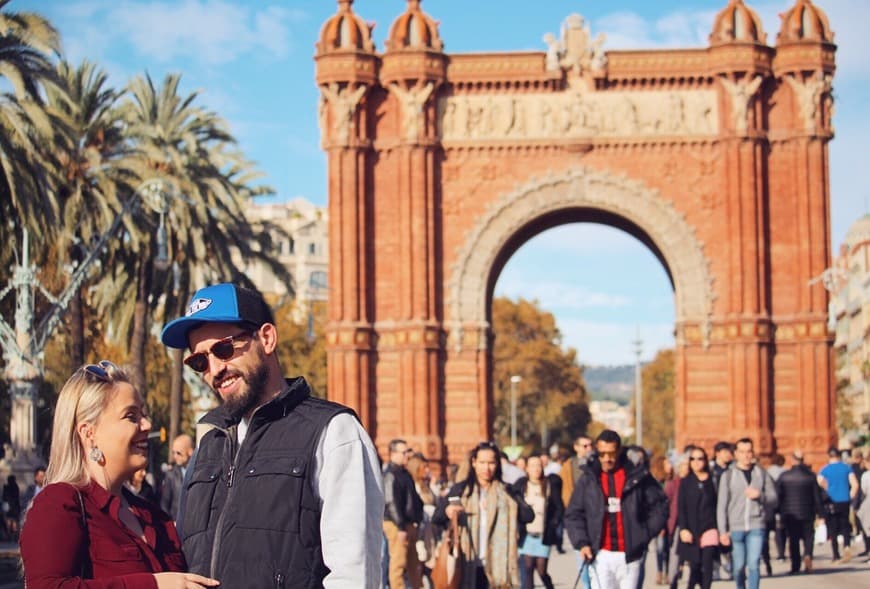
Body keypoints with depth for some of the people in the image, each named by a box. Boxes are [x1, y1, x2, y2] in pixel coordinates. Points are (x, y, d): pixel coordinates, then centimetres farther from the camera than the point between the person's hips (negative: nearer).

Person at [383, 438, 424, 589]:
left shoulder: (404, 473, 16)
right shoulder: (390, 474, -14)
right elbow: (391, 503, -19)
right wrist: (400, 527, -22)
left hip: (409, 524, 10)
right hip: (397, 525, -10)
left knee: (414, 563, 16)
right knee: (398, 561, -7)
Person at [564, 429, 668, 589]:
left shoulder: (638, 476, 0)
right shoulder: (588, 479, 3)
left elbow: (659, 507, 7)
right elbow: (573, 514, 6)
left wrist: (646, 534, 0)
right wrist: (581, 543, -6)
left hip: (629, 555, 0)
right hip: (601, 556, 0)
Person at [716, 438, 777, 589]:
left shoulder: (761, 473, 9)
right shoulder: (728, 475, 4)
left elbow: (773, 499, 10)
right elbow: (722, 505, 1)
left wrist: (760, 496, -12)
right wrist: (723, 531, -6)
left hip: (756, 527, 0)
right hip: (735, 528, 0)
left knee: (754, 564, -10)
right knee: (738, 566, 5)